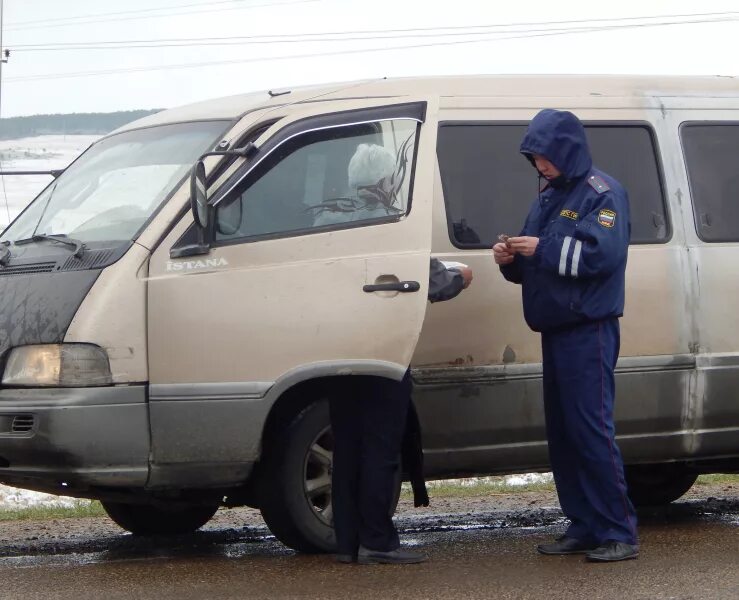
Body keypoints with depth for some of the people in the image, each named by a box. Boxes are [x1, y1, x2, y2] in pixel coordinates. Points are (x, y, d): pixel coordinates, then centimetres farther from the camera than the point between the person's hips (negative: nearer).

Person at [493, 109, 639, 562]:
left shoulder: (603, 194, -7)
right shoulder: (549, 197, 19)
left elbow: (605, 253, -20)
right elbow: (534, 266, 24)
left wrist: (543, 248, -20)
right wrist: (512, 259, 2)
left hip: (589, 331, -9)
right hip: (555, 330, 9)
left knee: (591, 430, -12)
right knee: (562, 432, 8)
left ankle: (620, 532, -9)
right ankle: (585, 527, 14)